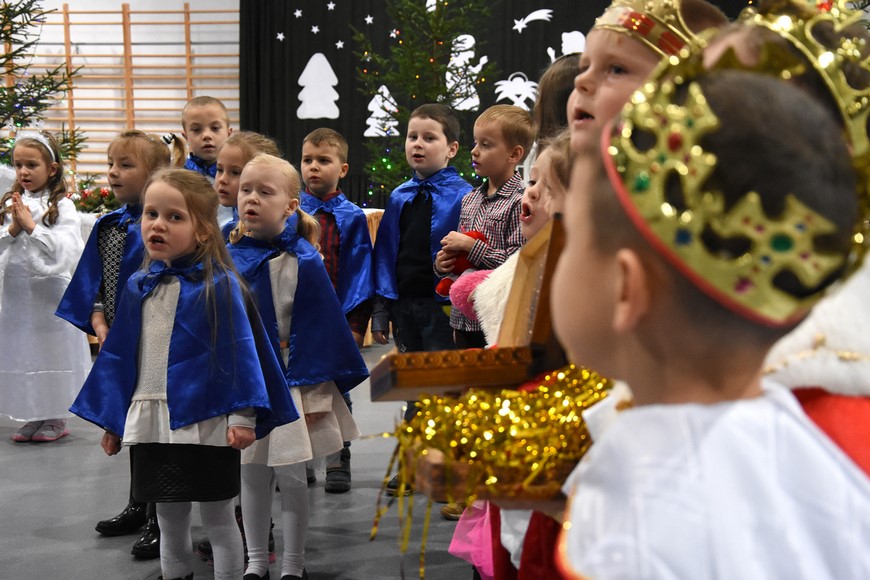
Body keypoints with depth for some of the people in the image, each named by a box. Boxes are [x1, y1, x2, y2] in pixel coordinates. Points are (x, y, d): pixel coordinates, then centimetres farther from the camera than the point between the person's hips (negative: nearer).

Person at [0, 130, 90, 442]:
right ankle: (33, 416, 21)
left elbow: (66, 249, -15)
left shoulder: (62, 206, -6)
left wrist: (31, 226, -17)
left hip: (49, 290, -4)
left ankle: (56, 418, 15)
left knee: (52, 351, 3)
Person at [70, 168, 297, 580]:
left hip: (205, 422, -5)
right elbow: (119, 356, 13)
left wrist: (243, 415, -18)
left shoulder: (219, 286, -9)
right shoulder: (138, 287, 7)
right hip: (151, 423, 5)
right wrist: (111, 419, 13)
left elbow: (240, 352, -12)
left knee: (219, 522, 6)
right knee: (170, 523, 15)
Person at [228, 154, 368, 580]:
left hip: (288, 386, -4)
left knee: (290, 477, 4)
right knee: (252, 475, 13)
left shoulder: (302, 262, -13)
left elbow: (318, 327, -12)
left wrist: (312, 390, -14)